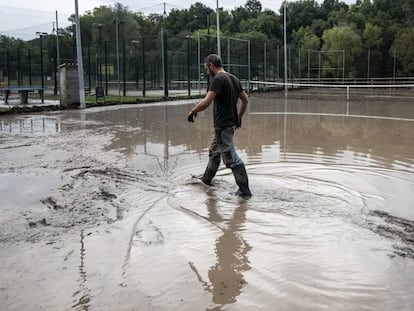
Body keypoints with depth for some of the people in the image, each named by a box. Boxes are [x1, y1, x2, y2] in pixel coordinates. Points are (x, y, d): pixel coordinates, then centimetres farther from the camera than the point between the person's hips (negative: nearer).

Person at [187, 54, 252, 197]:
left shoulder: (217, 79, -17)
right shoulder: (234, 78, 11)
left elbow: (206, 102, -26)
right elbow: (245, 100, 16)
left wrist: (192, 112, -12)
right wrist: (239, 117, 25)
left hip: (222, 125, -10)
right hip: (231, 122, 10)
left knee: (231, 158, -5)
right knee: (214, 152, 23)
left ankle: (244, 189, -2)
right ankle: (206, 179, 39)